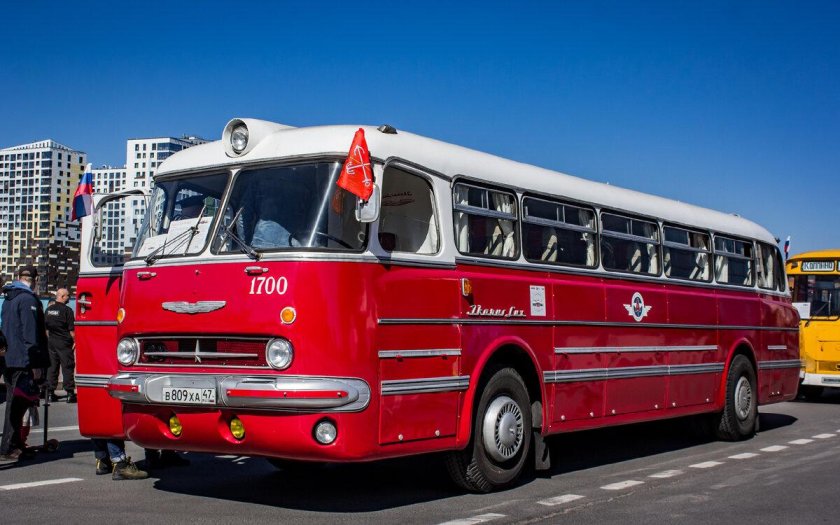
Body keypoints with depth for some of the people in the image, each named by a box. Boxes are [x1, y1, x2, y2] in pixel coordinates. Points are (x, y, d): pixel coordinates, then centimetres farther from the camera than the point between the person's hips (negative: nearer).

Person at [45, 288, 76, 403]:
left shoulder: (48, 309, 9)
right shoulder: (67, 310, -12)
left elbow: (46, 328, 14)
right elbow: (71, 329, -13)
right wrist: (74, 341, -3)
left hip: (51, 342, 6)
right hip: (64, 342, -6)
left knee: (52, 367, 10)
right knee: (67, 367, -2)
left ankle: (50, 392, 11)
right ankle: (70, 393, -3)